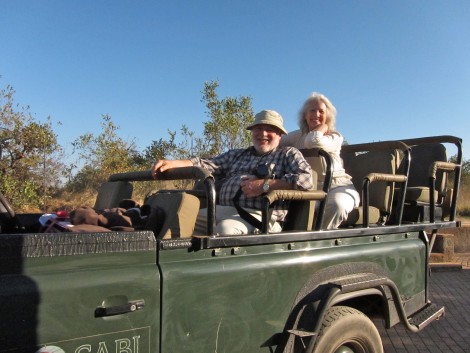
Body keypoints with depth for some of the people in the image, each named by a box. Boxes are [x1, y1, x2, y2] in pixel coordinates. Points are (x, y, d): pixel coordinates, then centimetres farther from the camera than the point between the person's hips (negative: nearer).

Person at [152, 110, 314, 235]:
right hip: (223, 210, 5)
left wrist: (264, 185, -11)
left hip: (260, 215, -5)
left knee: (226, 227, -36)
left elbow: (306, 179, -4)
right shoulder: (236, 155, 29)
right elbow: (208, 165, 18)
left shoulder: (289, 154, 14)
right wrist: (173, 163, 1)